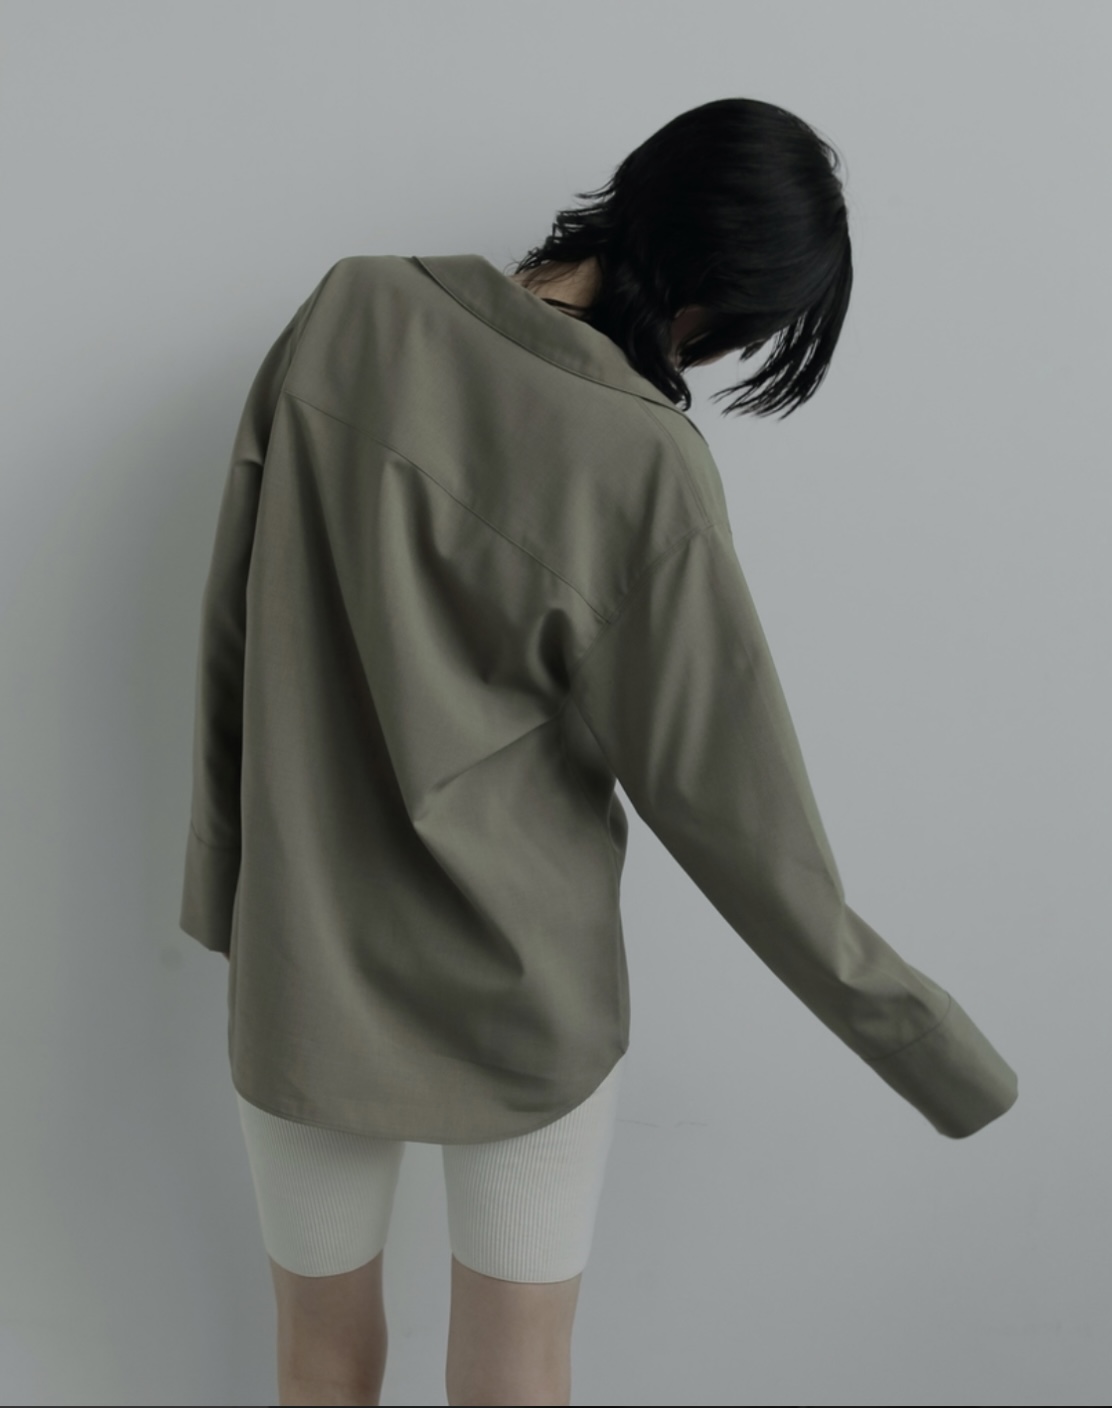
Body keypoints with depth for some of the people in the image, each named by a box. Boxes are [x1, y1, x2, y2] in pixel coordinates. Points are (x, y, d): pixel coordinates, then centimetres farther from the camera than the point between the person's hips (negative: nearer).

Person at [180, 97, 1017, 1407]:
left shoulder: (347, 313, -12)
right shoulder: (646, 473, -22)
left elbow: (230, 629, -4)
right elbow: (736, 814, -16)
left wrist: (225, 889, 11)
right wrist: (949, 1062, -2)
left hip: (301, 975, 3)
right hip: (526, 1000, -3)